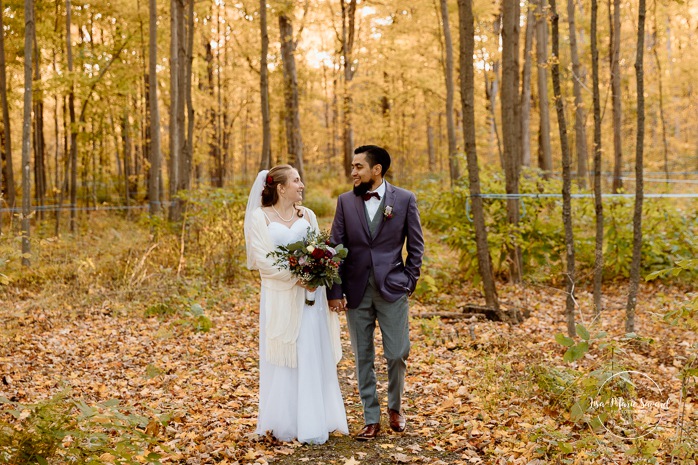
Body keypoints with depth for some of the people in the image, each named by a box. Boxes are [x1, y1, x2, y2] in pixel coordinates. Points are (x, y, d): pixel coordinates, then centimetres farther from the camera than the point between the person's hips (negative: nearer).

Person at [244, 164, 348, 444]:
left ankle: (313, 422, 12)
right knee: (283, 361, 2)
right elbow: (264, 259, -8)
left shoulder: (307, 216, 12)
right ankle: (285, 424, 13)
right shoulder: (260, 217, -1)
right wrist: (295, 277, -18)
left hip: (310, 297, 4)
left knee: (313, 359, 4)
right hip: (280, 297, -3)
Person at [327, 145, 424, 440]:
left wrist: (409, 282, -1)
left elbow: (416, 245, 4)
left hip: (392, 289, -2)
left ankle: (395, 407, 29)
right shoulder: (346, 201, 4)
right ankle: (371, 419, 20)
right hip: (357, 291, 2)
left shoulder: (405, 199, 0)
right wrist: (335, 291, -3)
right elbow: (336, 247, 3)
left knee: (397, 355, 2)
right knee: (363, 358, 7)